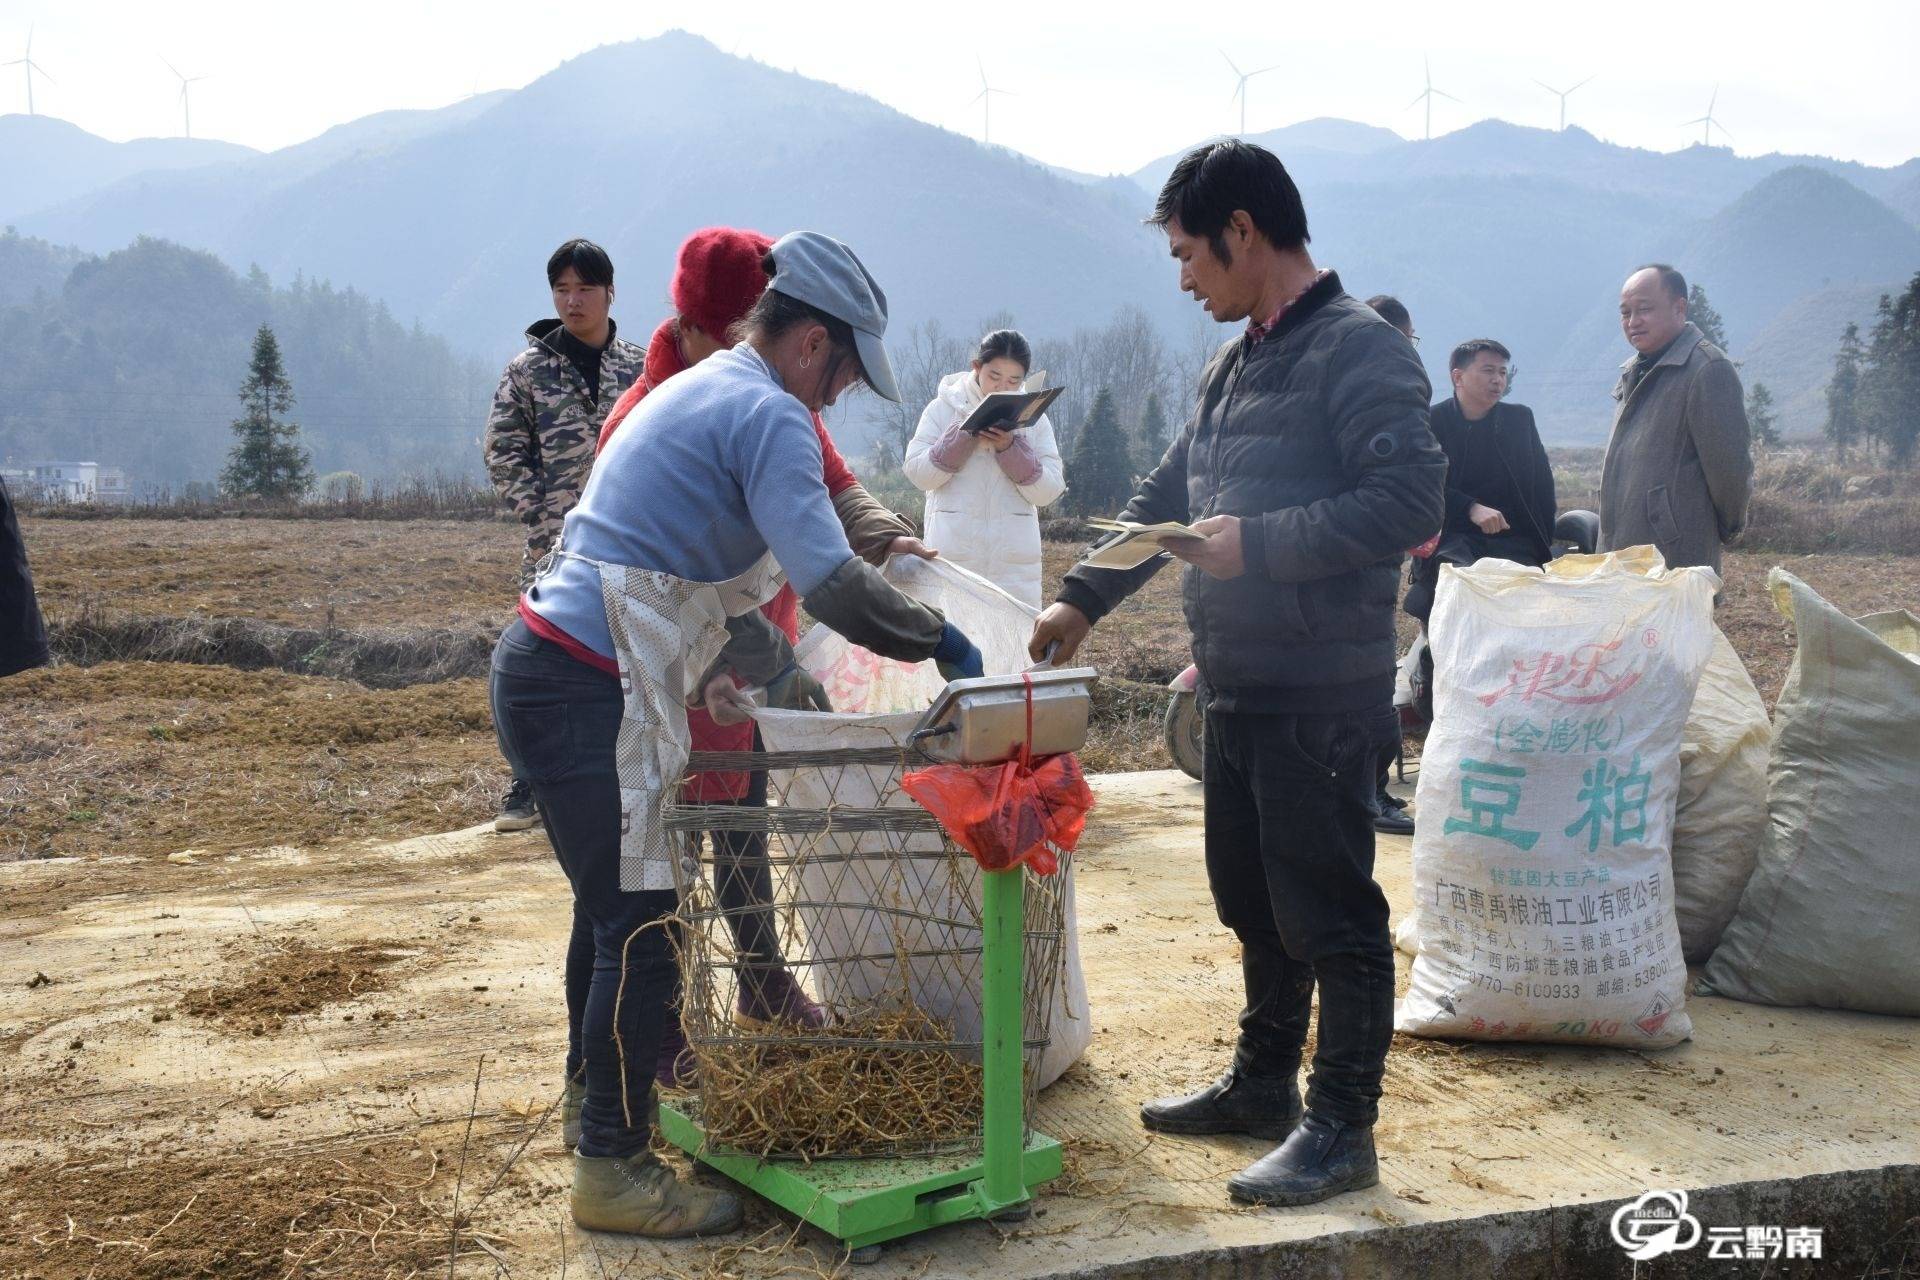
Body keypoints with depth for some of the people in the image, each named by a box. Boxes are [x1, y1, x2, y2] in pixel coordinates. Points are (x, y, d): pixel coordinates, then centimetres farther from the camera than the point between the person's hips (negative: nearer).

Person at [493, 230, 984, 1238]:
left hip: (541, 668, 11)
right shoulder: (770, 415, -11)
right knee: (640, 922, -4)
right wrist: (941, 643, -9)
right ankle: (613, 1169, 7)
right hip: (588, 696, -11)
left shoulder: (695, 391, 21)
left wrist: (703, 668, 24)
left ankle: (601, 1095, 37)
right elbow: (829, 580, -22)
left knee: (615, 907, 22)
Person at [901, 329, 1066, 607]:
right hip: (954, 546, -1)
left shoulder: (1034, 418, 8)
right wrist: (964, 435, -13)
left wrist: (1010, 447, -13)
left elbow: (1048, 492, 0)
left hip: (1014, 551, 1)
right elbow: (918, 474, -3)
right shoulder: (943, 408, 5)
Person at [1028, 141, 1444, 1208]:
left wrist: (1259, 542, -20)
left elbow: (1411, 502, -22)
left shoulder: (1360, 349, -12)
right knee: (1253, 902, 18)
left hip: (1323, 696, -9)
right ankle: (1264, 1084, 34)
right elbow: (1167, 499, 24)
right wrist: (1084, 600, 22)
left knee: (1330, 911, 0)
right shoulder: (1236, 363, 17)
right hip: (1239, 685, 9)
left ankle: (1342, 1128, 14)